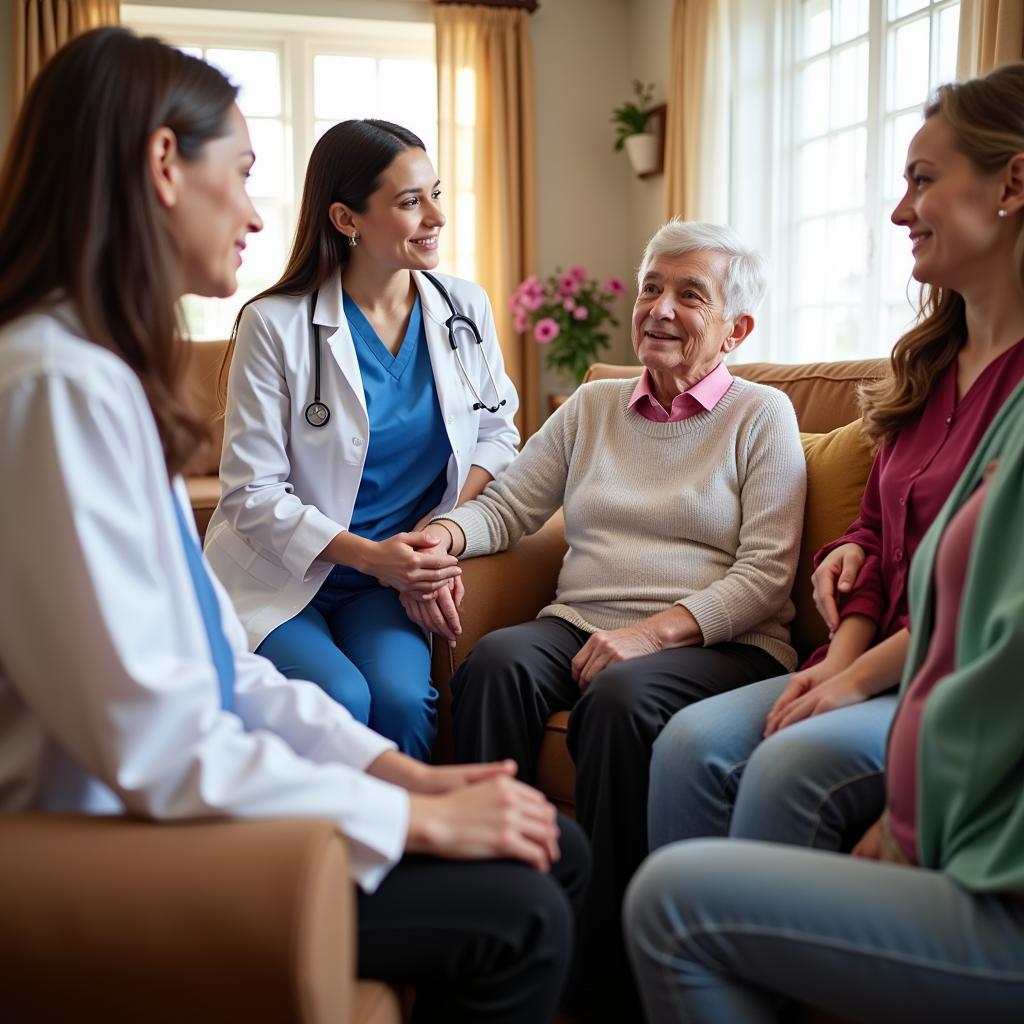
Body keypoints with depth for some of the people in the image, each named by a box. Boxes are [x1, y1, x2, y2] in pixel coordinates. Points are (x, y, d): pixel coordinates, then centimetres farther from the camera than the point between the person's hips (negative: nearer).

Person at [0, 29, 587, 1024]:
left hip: (174, 796, 9)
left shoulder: (110, 374, 9)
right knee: (516, 916, -14)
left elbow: (218, 658, 9)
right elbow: (156, 747, -24)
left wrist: (407, 770, 3)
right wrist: (419, 818, -15)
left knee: (554, 850, 4)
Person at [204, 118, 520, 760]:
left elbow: (497, 431, 14)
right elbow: (253, 494, -9)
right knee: (339, 699, -29)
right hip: (281, 575, -2)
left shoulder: (465, 310, 2)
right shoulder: (276, 325, -10)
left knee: (401, 697, -27)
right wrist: (369, 554, -21)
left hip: (391, 582, 3)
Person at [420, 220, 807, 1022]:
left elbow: (765, 575, -4)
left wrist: (652, 632, -18)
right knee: (498, 662, -28)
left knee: (623, 696, -35)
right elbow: (509, 505, 16)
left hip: (719, 644, -3)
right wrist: (447, 531, -8)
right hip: (583, 623, 4)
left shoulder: (761, 415, 6)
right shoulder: (593, 407, 20)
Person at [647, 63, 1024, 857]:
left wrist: (861, 678, -15)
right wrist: (841, 659, 1)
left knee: (793, 762, -29)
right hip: (881, 668, 7)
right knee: (692, 742, -15)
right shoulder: (928, 360, 17)